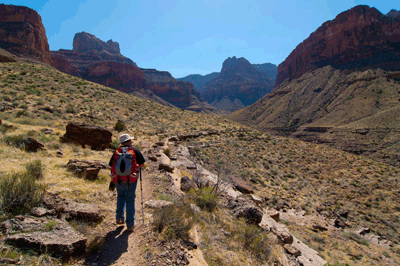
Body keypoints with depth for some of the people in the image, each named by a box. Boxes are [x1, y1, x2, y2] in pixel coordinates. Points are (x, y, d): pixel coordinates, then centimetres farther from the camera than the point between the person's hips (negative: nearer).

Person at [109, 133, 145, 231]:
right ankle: (130, 225, 15)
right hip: (131, 180, -3)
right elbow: (142, 164, 4)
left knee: (121, 196, 29)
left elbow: (111, 165, 7)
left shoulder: (116, 151, 8)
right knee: (130, 201, 9)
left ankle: (119, 217, 22)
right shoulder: (135, 151, 1)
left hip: (118, 179, 3)